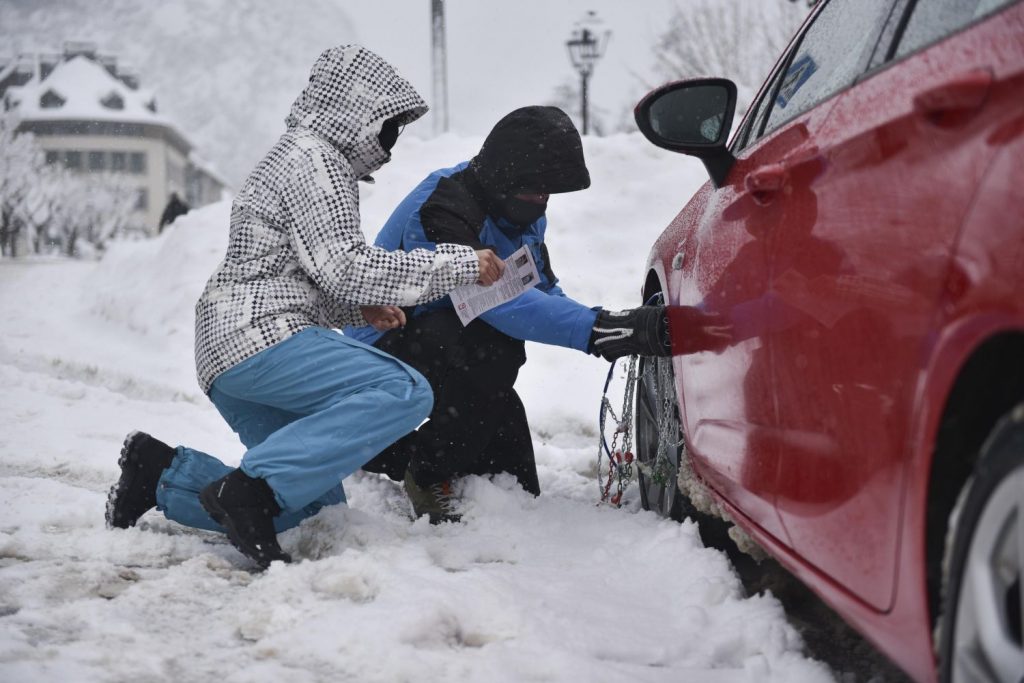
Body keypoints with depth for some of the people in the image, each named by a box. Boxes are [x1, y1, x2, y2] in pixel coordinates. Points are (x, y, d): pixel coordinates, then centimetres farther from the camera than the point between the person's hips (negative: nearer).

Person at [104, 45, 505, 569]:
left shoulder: (294, 155, 26)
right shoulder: (315, 159, -6)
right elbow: (343, 267, -15)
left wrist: (358, 307, 14)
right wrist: (458, 264, -12)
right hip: (261, 336, -10)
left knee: (317, 498, 9)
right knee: (405, 392, -25)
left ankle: (160, 472, 8)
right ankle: (250, 489, -27)